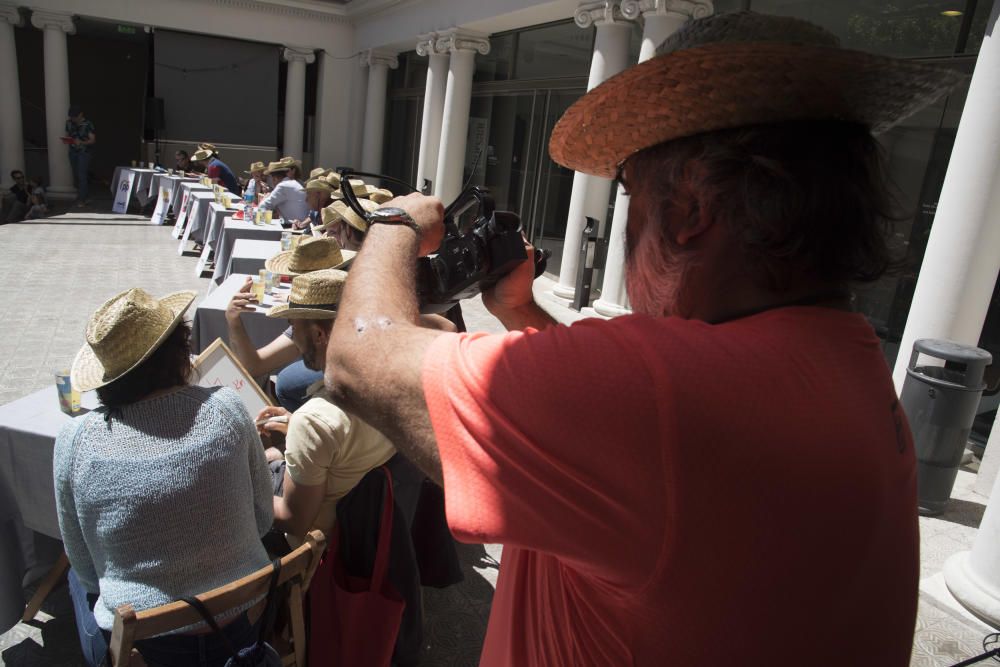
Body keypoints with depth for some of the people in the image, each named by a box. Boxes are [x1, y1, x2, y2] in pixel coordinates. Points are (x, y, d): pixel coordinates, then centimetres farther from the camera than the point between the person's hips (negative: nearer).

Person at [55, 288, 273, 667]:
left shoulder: (75, 440, -13)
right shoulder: (226, 408, -14)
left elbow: (85, 569, -1)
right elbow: (263, 519, -3)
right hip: (244, 624, 1)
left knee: (79, 581, 30)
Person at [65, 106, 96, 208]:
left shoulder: (87, 124, -10)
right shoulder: (69, 123, 6)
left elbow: (92, 140, -10)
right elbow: (67, 135, 17)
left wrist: (81, 142, -26)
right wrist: (67, 139, -7)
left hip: (84, 152, -5)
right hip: (73, 152, 5)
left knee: (82, 175, -10)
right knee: (76, 175, 7)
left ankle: (82, 199, -8)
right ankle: (84, 194, 21)